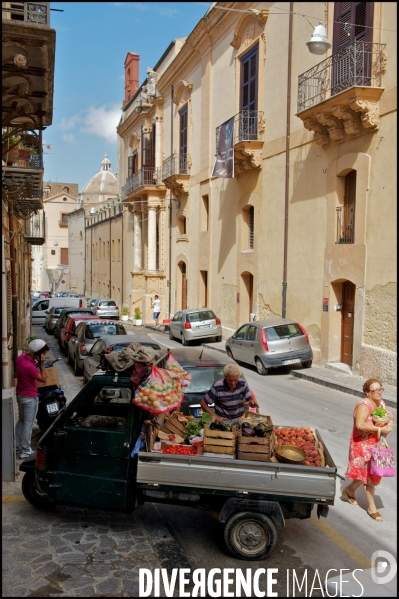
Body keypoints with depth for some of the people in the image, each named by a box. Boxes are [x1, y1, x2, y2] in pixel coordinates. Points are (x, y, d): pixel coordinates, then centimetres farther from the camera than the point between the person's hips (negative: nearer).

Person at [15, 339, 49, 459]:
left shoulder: (22, 356, -6)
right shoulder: (30, 366, -32)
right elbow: (43, 379, -19)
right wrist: (42, 364, -23)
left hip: (20, 394, 9)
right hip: (30, 398, -9)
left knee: (21, 421, 23)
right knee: (28, 425, 4)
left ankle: (17, 446, 33)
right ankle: (25, 451, 13)